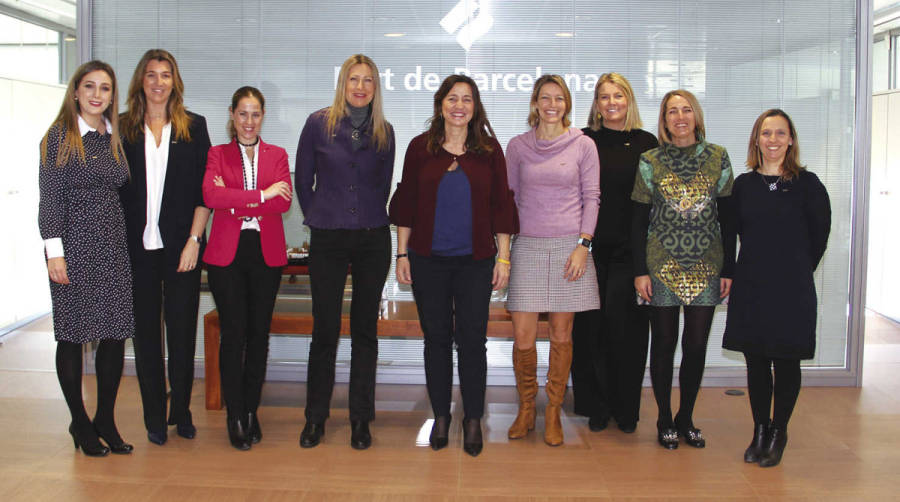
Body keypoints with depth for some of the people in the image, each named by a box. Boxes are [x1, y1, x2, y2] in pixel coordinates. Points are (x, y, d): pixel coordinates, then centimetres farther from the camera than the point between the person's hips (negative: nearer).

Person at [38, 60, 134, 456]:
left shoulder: (116, 137, 12)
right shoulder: (59, 136, -2)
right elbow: (50, 197, -6)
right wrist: (54, 251, -13)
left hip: (112, 246, 5)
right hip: (74, 246, -5)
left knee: (116, 334, 3)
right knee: (72, 335, 3)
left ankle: (106, 420, 17)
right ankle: (80, 423, 17)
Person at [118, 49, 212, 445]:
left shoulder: (194, 127, 5)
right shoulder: (123, 128, 7)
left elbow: (205, 191, 2)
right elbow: (113, 188, 6)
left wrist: (193, 240, -6)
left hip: (181, 248, -1)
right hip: (137, 248, 1)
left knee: (182, 332, 4)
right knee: (145, 333, 6)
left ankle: (182, 413, 19)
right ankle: (155, 417, 17)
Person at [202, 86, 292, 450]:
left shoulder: (277, 155, 12)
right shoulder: (217, 154, 8)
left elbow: (284, 202, -5)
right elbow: (211, 196, -12)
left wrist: (236, 201, -12)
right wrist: (261, 195, -15)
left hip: (266, 253, 2)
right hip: (227, 253, -2)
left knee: (259, 333, 5)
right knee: (233, 333, -3)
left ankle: (251, 410, 17)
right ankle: (235, 416, 8)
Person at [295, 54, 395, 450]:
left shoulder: (383, 132, 6)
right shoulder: (319, 123, 0)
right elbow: (303, 179, 7)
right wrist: (318, 219, 10)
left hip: (372, 240, 2)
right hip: (328, 240, -1)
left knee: (365, 330, 7)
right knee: (325, 330, 2)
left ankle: (361, 419, 17)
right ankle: (315, 419, 16)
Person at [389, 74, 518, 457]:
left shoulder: (489, 150, 3)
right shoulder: (421, 147, 4)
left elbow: (501, 206, 5)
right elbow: (406, 203, 6)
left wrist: (503, 257, 1)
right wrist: (402, 254, 3)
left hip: (475, 260, 0)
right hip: (428, 260, 1)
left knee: (472, 339, 1)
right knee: (436, 337, 8)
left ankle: (473, 420, 14)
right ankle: (440, 416, 21)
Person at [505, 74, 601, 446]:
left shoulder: (583, 145, 4)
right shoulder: (518, 146, 8)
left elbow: (591, 197, 3)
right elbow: (508, 198, 11)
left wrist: (583, 244, -6)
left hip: (569, 247, -1)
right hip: (528, 248, 1)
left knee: (561, 335, 4)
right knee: (523, 337, -3)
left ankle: (553, 415, 18)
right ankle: (525, 410, 17)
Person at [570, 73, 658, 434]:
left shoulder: (646, 143, 7)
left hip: (630, 251, 0)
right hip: (590, 247, 0)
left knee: (626, 328, 1)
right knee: (588, 328, 1)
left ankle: (626, 411, 15)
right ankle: (596, 408, 15)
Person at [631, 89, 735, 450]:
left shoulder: (718, 158, 3)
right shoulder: (650, 161, 0)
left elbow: (727, 217, 5)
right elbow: (640, 220, 1)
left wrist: (729, 268, 2)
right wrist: (640, 271, -4)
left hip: (706, 267, 1)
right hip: (662, 265, -1)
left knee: (697, 344, 5)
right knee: (664, 342, 5)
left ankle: (686, 419, 21)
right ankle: (665, 420, 19)